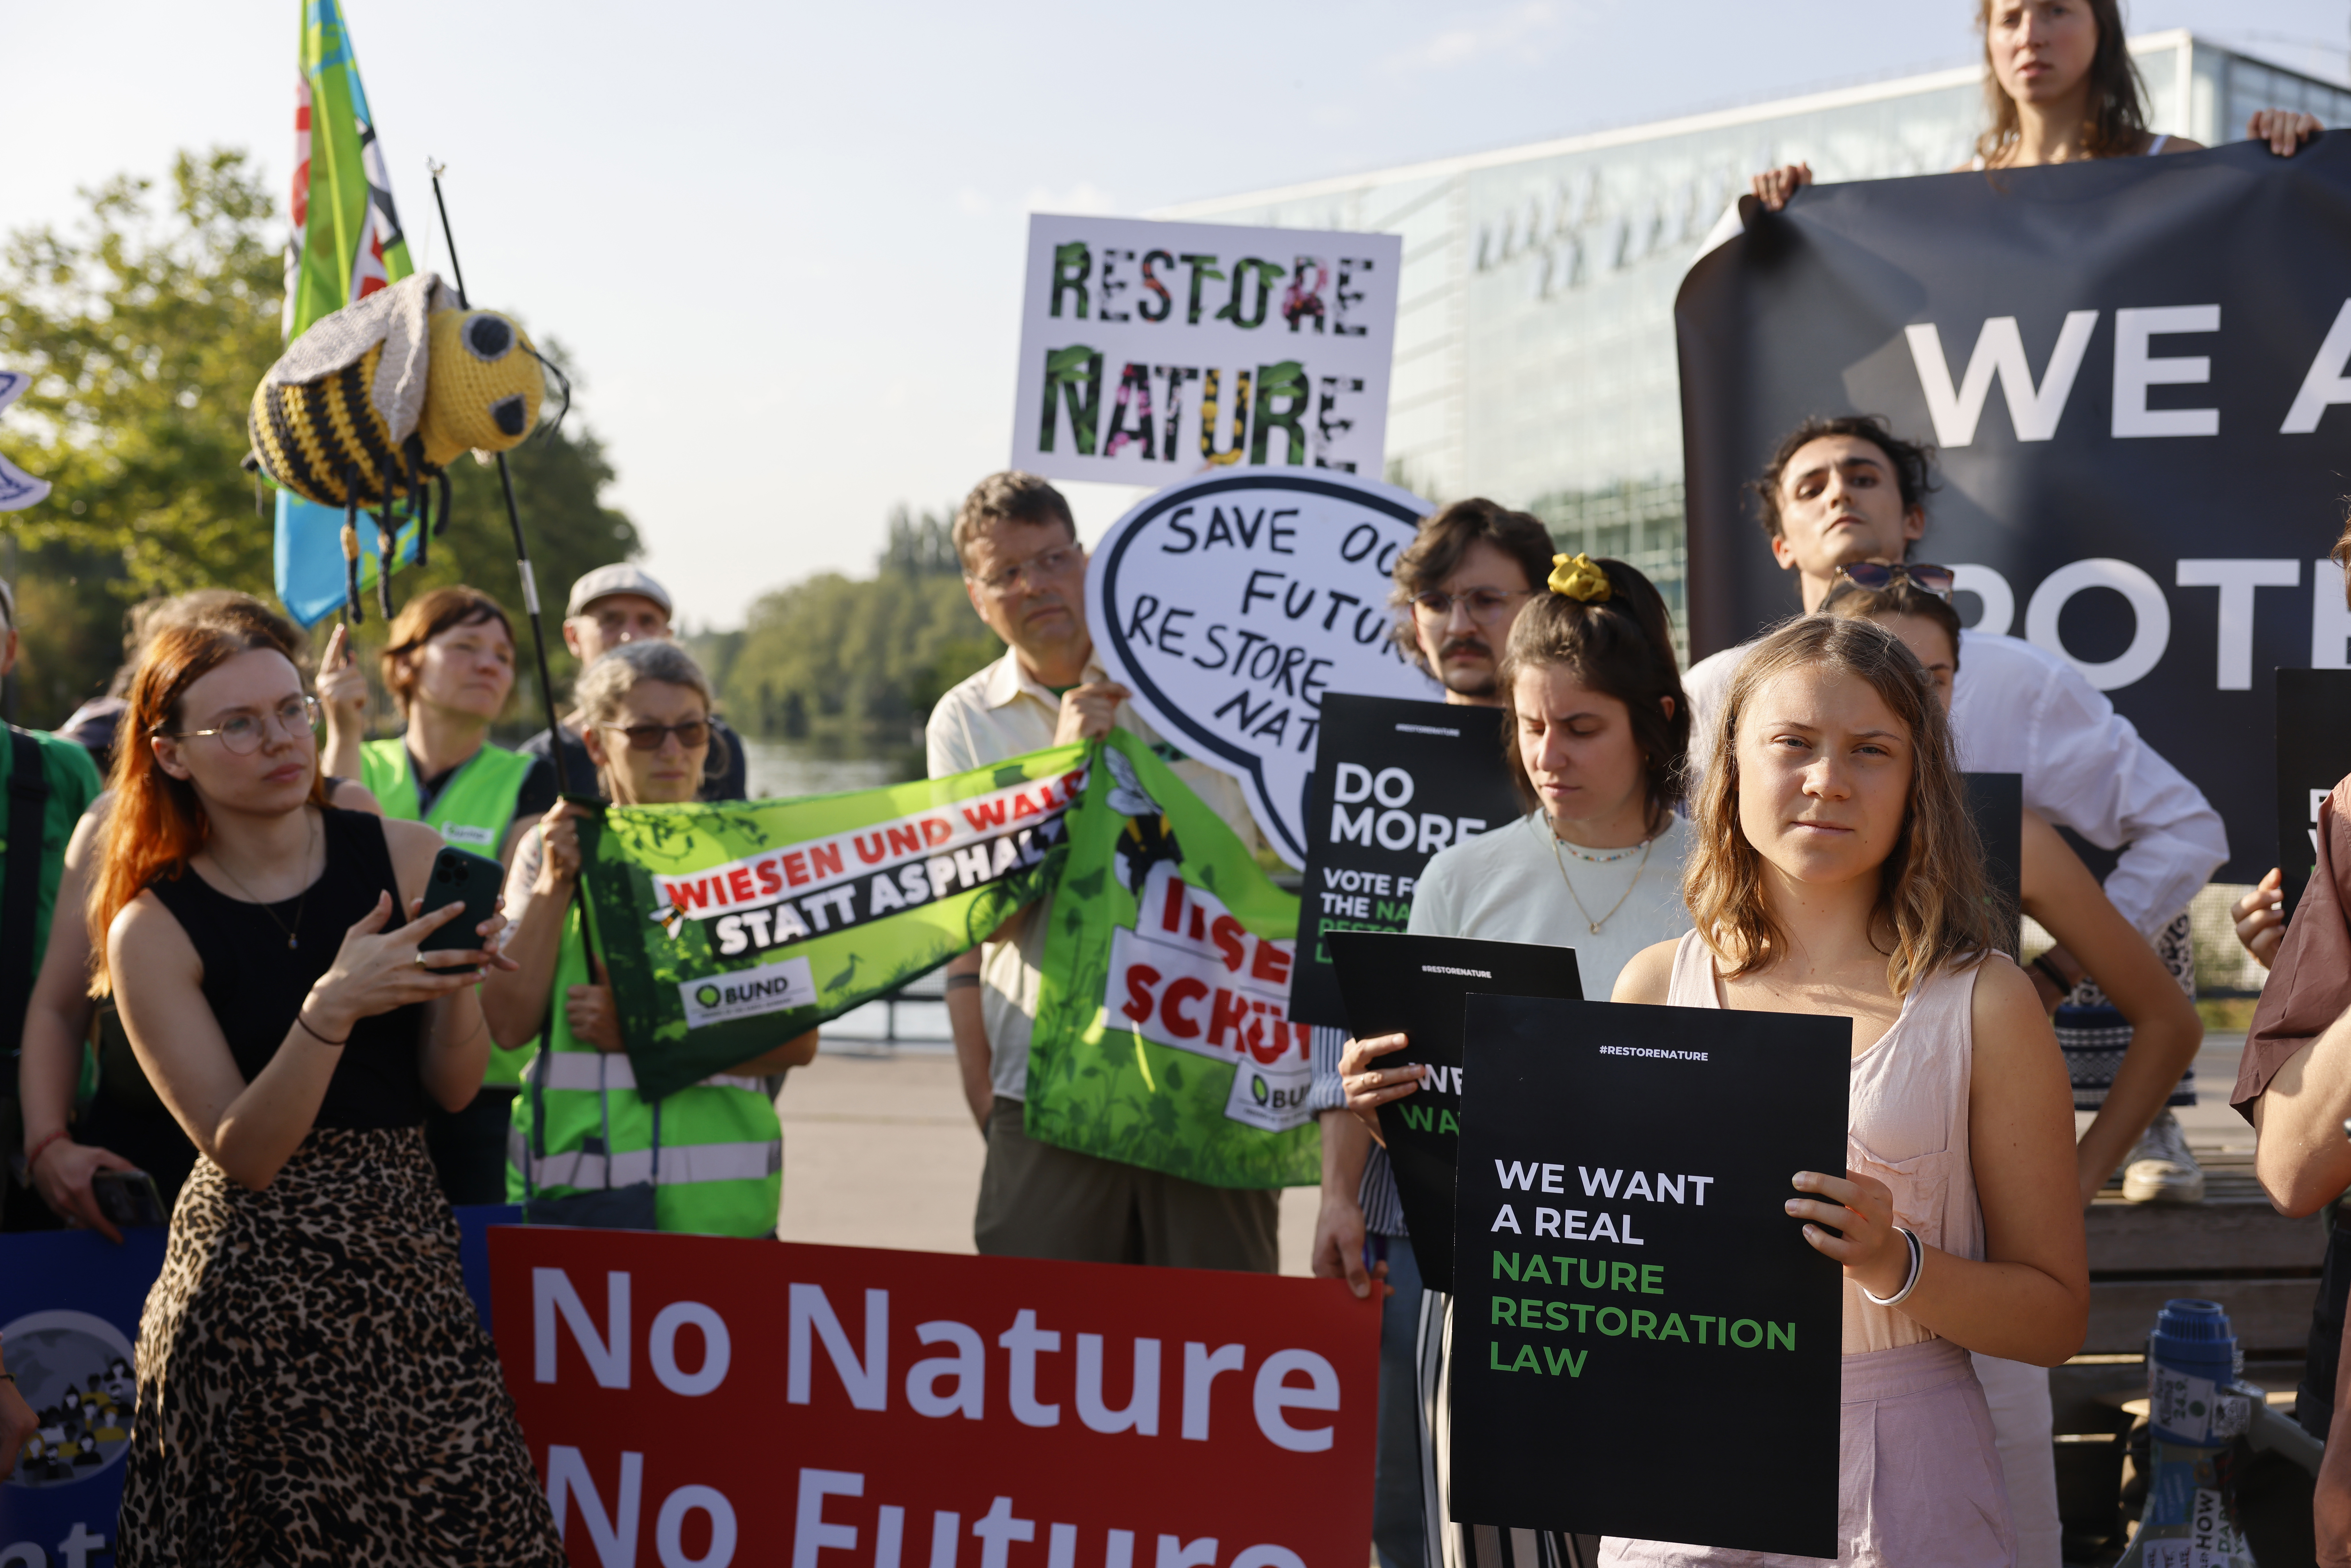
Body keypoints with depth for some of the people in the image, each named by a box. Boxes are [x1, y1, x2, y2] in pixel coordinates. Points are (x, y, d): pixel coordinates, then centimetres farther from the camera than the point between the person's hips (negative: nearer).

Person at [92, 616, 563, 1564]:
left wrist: (455, 980, -16)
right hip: (258, 1277, -2)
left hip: (405, 1242, 2)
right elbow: (243, 1155, -10)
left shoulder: (405, 857, 2)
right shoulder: (153, 930, -5)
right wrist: (331, 1010, -24)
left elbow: (455, 1088, 3)